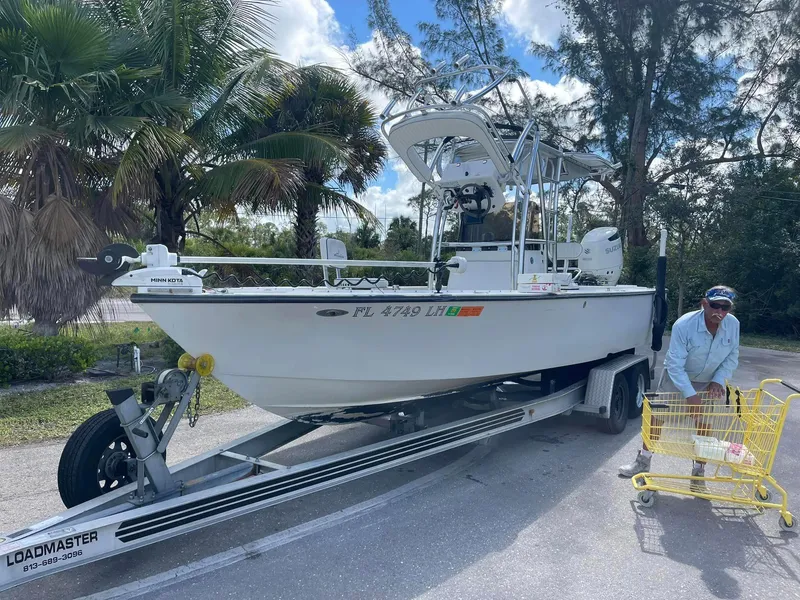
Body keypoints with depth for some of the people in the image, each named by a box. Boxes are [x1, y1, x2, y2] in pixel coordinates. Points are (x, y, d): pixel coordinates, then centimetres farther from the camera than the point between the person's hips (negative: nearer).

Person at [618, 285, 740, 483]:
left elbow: (732, 358, -5)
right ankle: (643, 462, 19)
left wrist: (718, 380, -20)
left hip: (708, 383, 3)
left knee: (704, 425, 4)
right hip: (676, 377, -2)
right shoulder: (684, 325, -31)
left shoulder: (733, 325, -18)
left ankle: (698, 473, 20)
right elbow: (675, 365, -30)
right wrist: (690, 394, -36)